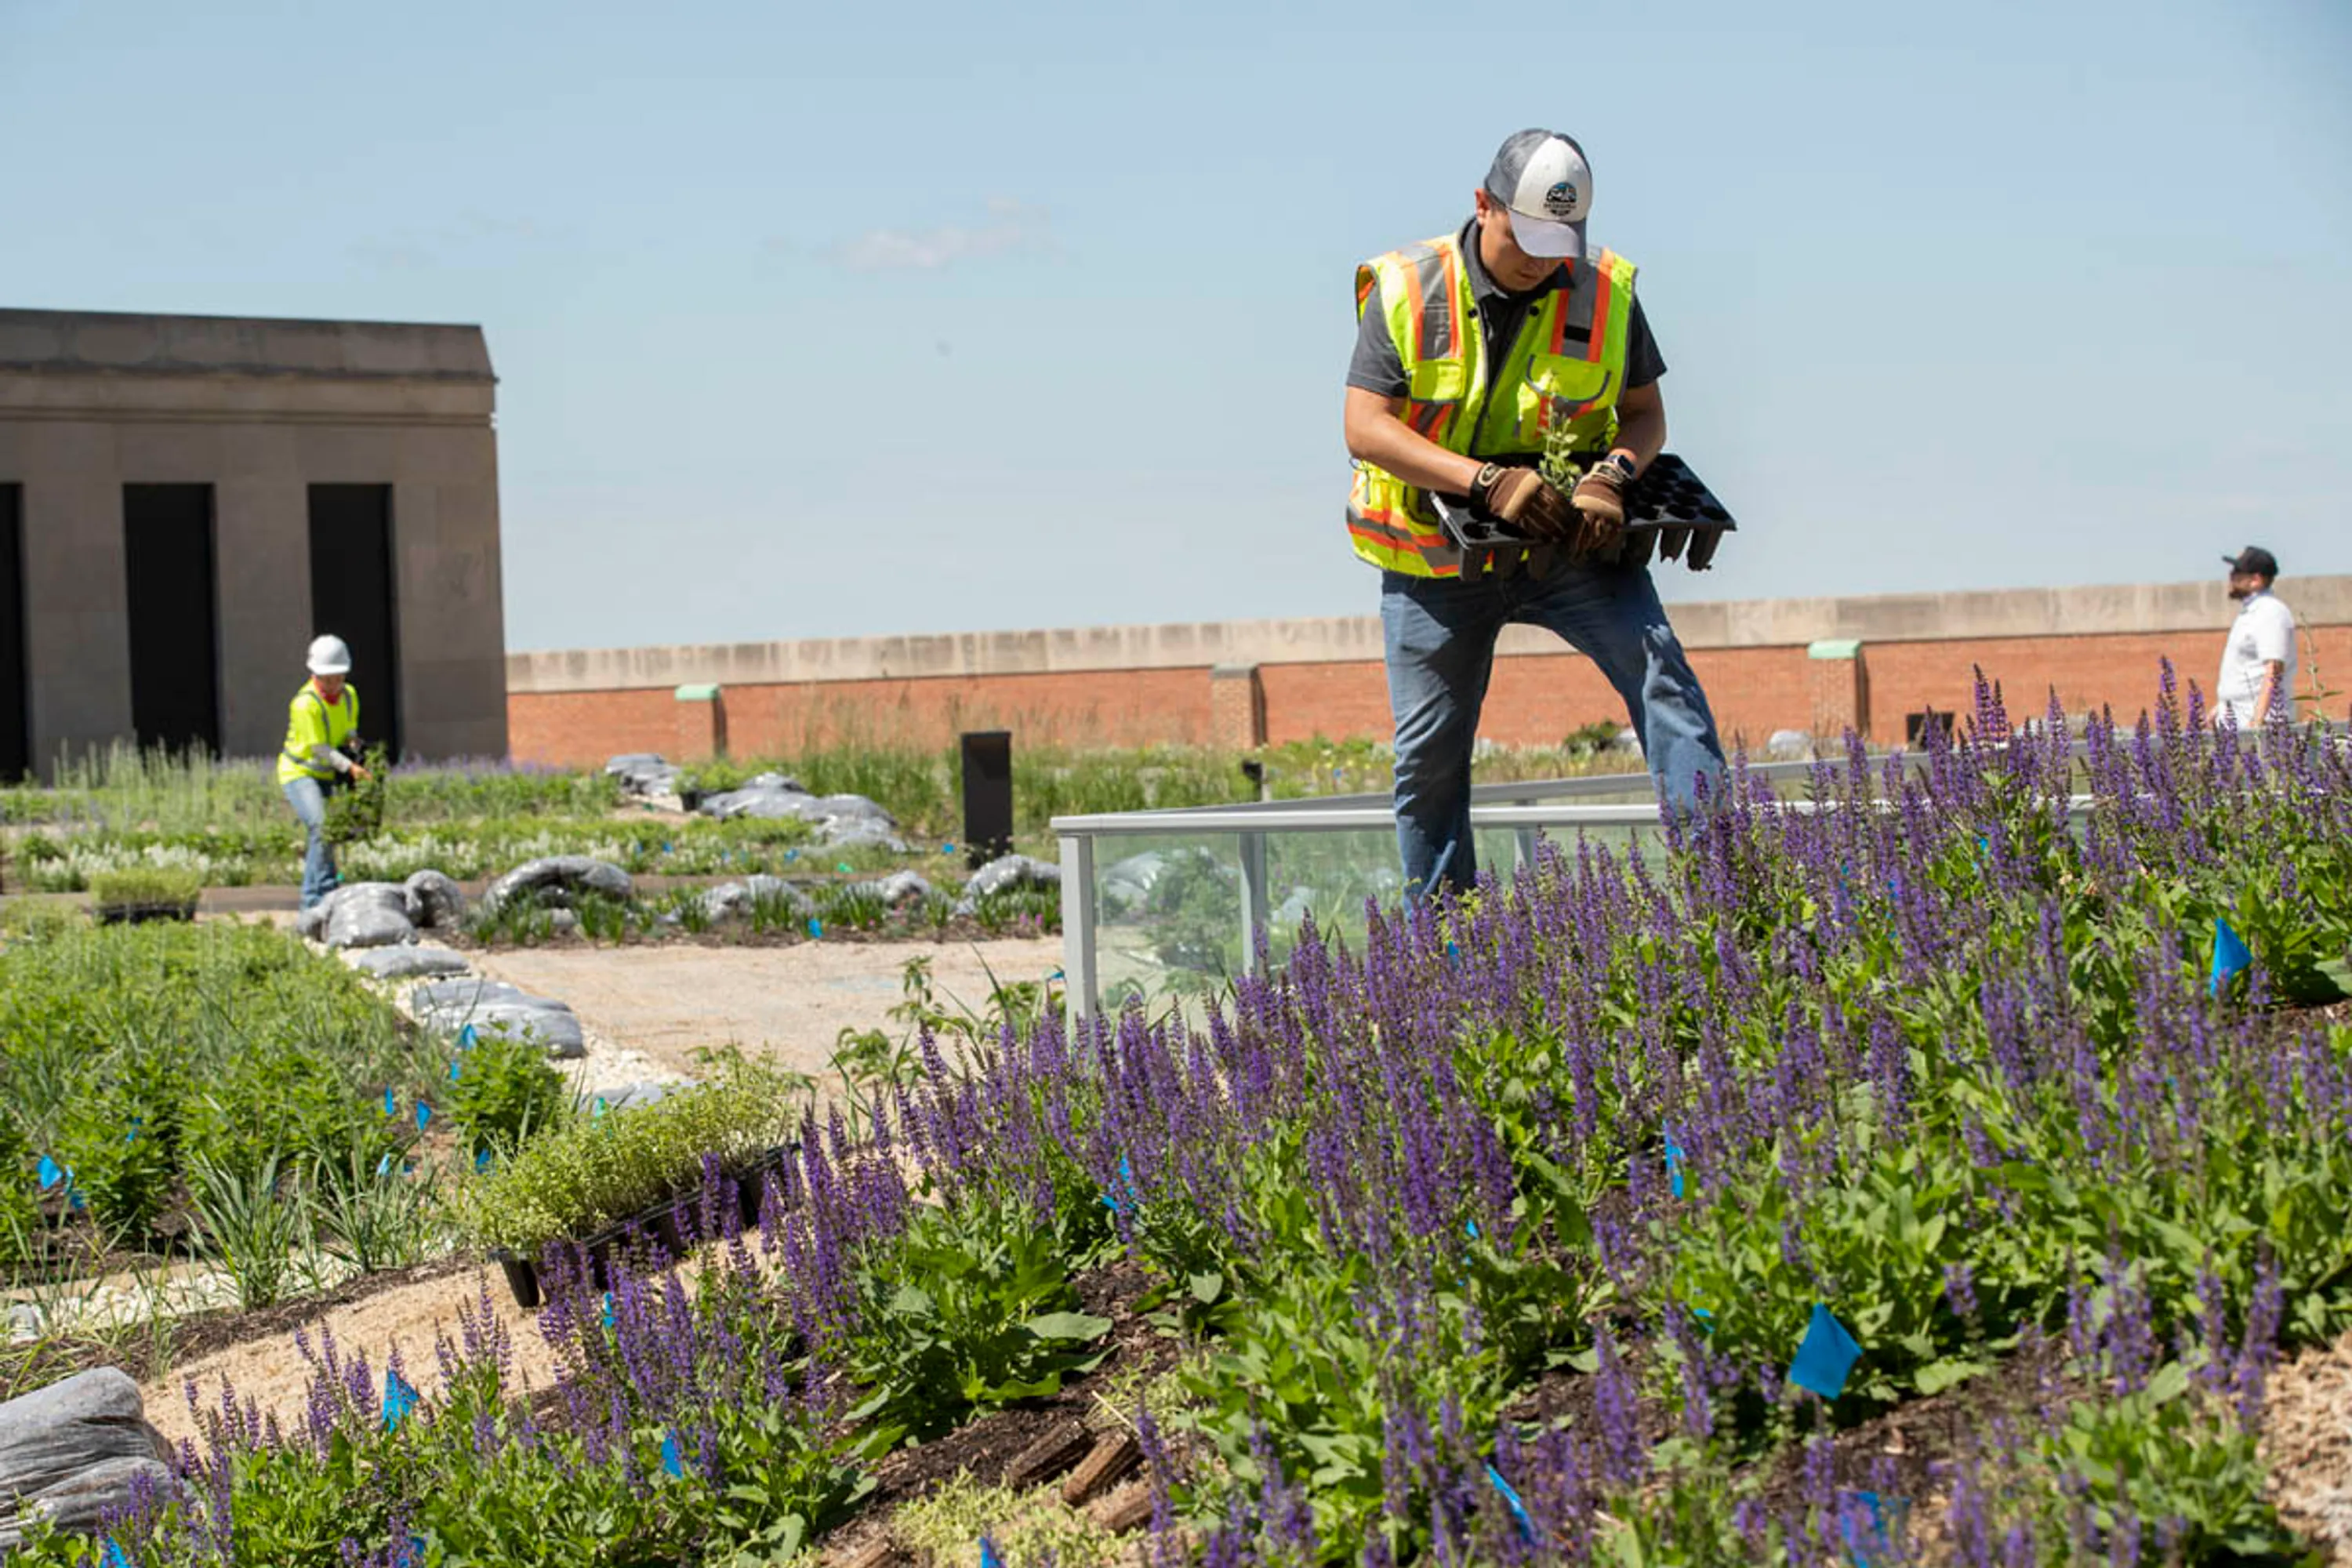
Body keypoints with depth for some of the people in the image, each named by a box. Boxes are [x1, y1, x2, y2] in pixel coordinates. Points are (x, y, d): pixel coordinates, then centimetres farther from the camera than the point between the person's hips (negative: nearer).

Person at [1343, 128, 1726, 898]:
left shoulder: (1605, 292, -5)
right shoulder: (1408, 290, -11)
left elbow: (1645, 413, 4)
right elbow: (1365, 428, -17)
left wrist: (1613, 474, -20)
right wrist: (1487, 481, -28)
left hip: (1571, 542, 1)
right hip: (1437, 557, -1)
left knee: (1658, 669, -21)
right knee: (1428, 756, 3)